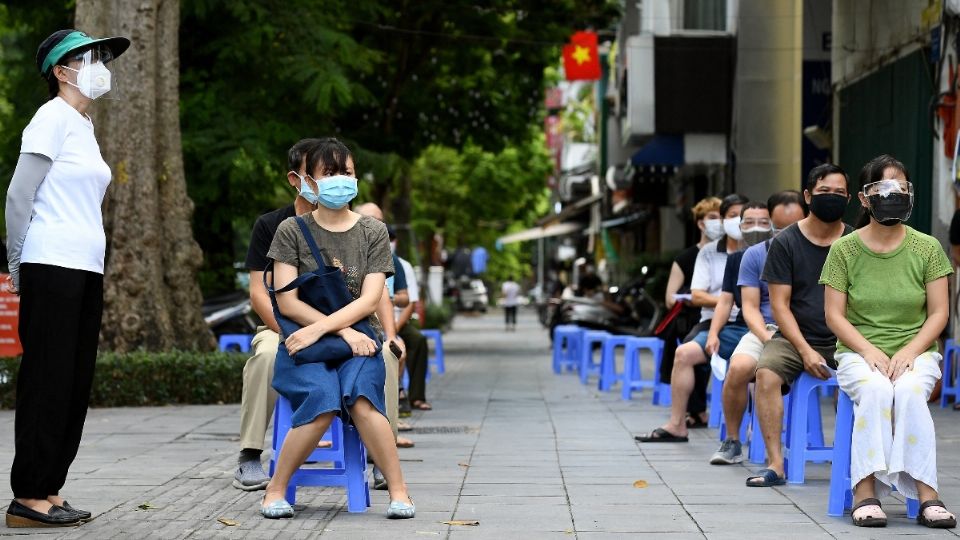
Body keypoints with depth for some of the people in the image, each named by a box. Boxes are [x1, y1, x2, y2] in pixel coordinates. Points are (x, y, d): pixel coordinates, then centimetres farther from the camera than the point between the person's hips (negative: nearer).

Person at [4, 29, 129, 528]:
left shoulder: (83, 125, 18)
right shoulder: (53, 117, -7)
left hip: (86, 268, 8)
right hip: (53, 266, -8)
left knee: (75, 384, 8)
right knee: (47, 380, -7)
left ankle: (49, 491, 13)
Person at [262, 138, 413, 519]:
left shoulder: (373, 232, 9)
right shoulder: (292, 231, 6)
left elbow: (370, 300, -1)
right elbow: (287, 301, -3)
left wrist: (319, 328, -15)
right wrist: (343, 330, -13)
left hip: (358, 339, 1)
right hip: (304, 341, -1)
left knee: (359, 396, -33)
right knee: (322, 400, -33)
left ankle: (398, 491, -25)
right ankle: (275, 491, -18)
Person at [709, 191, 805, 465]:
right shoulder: (754, 255, 10)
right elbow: (750, 308, 4)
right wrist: (767, 337, -16)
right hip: (767, 328, 2)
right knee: (738, 368, -30)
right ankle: (732, 442, -10)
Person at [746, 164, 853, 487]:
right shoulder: (786, 242, 2)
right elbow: (780, 303, -1)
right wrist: (805, 351, -13)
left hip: (844, 340, 1)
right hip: (796, 337, -1)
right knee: (766, 372, -30)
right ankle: (775, 463, -26)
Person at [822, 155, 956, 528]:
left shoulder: (927, 248, 3)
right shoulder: (844, 249, 1)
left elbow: (939, 312, 2)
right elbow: (834, 314, -1)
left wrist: (909, 351, -14)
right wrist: (870, 350, -15)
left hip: (915, 352, 0)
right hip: (859, 351, 0)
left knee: (909, 391, -34)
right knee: (875, 390, -35)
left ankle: (925, 493, -34)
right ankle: (865, 491, -35)